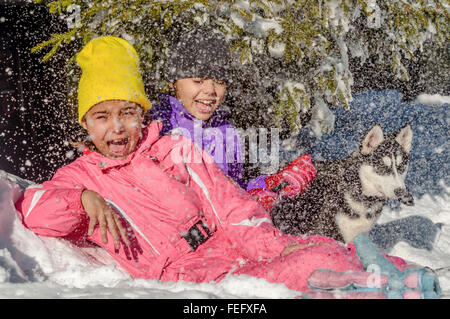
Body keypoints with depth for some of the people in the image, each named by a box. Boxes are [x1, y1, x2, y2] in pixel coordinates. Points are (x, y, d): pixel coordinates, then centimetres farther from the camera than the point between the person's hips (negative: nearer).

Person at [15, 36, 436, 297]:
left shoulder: (176, 150, 18)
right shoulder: (81, 176, 13)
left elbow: (228, 203, 11)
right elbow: (28, 209, -2)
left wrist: (270, 243, -6)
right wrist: (83, 200, -19)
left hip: (233, 246, 5)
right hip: (181, 272, -5)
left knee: (323, 250, -17)